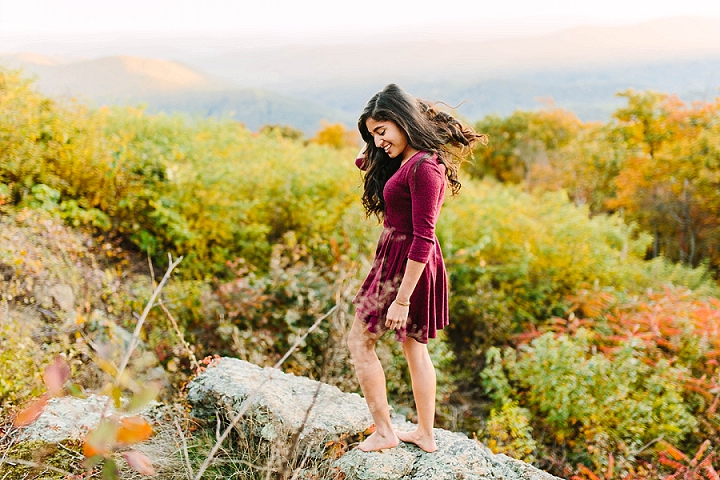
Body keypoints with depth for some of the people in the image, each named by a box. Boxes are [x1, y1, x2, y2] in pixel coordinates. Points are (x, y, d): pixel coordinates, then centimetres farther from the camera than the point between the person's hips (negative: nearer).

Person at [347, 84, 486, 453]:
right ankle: (425, 435, 30)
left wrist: (402, 298, -25)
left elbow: (422, 239, -26)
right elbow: (362, 160, 24)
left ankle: (384, 432, 17)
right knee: (415, 348, 17)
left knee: (359, 342, 6)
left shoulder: (423, 167, -23)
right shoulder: (402, 159, 6)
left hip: (407, 265, -10)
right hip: (396, 257, 10)